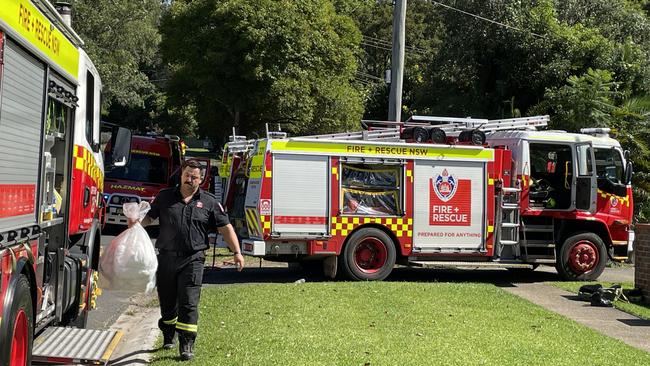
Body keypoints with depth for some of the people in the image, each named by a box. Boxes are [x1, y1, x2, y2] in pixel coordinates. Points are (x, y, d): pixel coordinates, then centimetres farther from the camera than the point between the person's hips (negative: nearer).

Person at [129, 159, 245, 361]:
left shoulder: (209, 202, 5)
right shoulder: (165, 197, 11)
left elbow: (225, 227, 4)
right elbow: (149, 217, 11)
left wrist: (237, 252, -4)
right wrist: (136, 222, -11)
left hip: (192, 260, -2)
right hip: (166, 258, 2)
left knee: (189, 304, -9)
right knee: (167, 301, 13)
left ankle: (187, 346, -5)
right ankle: (168, 337, 35)